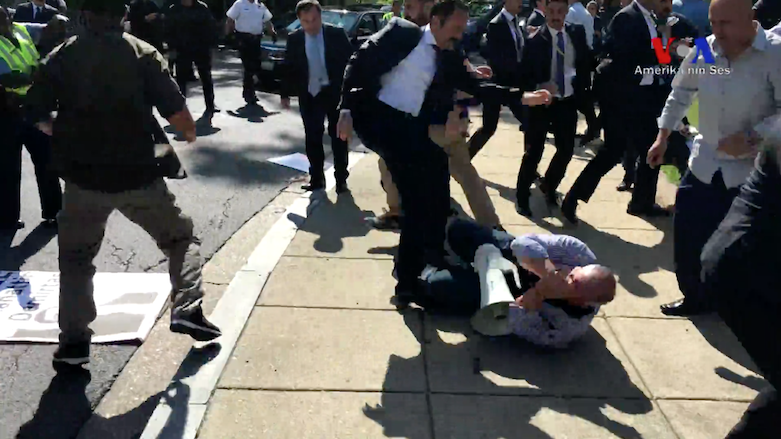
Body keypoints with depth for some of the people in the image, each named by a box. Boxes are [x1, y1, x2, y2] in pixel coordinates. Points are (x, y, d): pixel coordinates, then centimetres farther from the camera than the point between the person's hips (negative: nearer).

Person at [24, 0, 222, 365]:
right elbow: (176, 112, -12)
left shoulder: (61, 57, 1)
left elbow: (36, 115, 3)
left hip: (83, 178, 2)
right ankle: (187, 311, 4)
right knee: (180, 238, 18)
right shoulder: (143, 53, -6)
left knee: (76, 256, 19)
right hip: (139, 176, -2)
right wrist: (190, 131, 9)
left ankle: (74, 340, 16)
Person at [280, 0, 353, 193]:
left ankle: (341, 179, 16)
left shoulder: (337, 34, -8)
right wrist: (285, 94, 3)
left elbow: (350, 61, -5)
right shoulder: (294, 39, -2)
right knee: (312, 138, 7)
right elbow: (288, 67, 4)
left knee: (338, 136, 7)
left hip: (335, 93, -2)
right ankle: (317, 177, 20)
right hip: (309, 95, 2)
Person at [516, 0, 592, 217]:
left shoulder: (577, 33, 2)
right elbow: (525, 73, -9)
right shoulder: (535, 40, -10)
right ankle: (522, 196, 14)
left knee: (566, 149, 8)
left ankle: (549, 186, 33)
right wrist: (538, 87, -26)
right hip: (542, 101, -4)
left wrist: (582, 86, 2)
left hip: (568, 101, 4)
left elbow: (586, 61, 13)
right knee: (534, 151, -1)